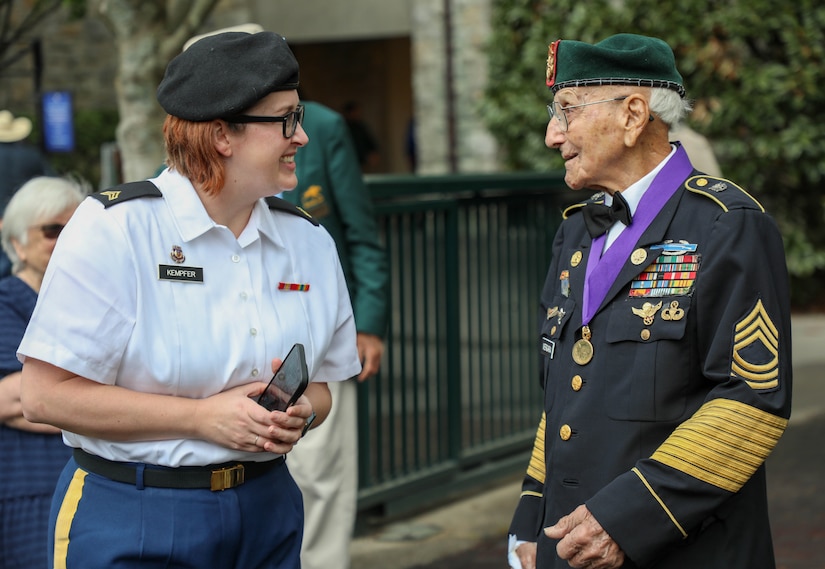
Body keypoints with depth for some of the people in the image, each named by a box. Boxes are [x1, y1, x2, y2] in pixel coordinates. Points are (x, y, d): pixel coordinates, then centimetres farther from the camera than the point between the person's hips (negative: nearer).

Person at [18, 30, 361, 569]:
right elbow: (46, 394, -16)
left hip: (266, 514, 5)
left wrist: (298, 415, -10)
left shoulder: (309, 241, 5)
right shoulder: (115, 228, -12)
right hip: (132, 524, -5)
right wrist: (202, 418, -20)